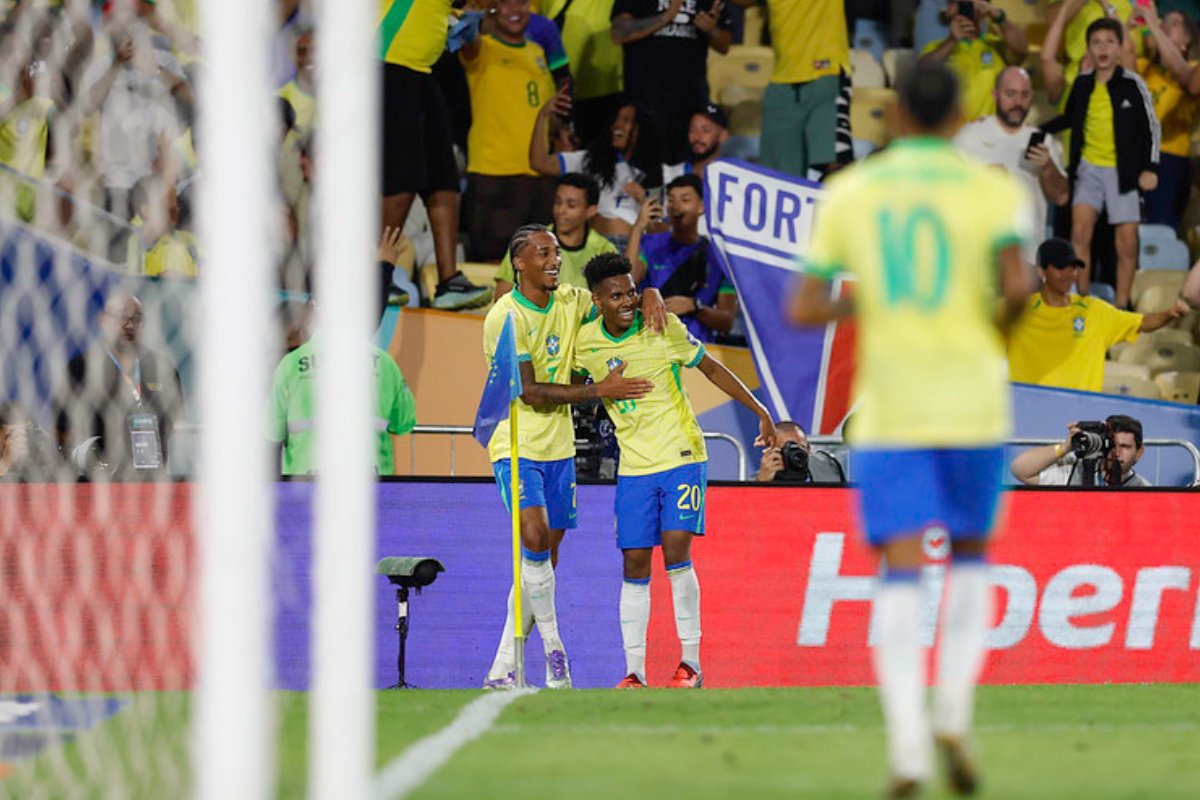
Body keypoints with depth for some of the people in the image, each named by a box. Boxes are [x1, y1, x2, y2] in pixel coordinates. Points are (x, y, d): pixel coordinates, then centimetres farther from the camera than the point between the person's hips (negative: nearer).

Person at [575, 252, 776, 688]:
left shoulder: (662, 327, -8)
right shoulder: (585, 342, -2)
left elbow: (712, 369, 3)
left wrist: (760, 411, 4)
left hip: (682, 456, -3)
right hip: (633, 467, 3)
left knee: (675, 549, -15)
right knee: (635, 565, 1)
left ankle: (691, 664, -8)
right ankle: (634, 671, 6)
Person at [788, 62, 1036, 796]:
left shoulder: (848, 193, 6)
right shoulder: (993, 191, 1)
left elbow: (803, 311, 3)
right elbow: (1017, 283, -16)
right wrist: (1004, 323, 7)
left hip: (888, 409, 0)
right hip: (972, 402, 0)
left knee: (901, 577, -3)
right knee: (971, 558, 20)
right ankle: (954, 715, 2)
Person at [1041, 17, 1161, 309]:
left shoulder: (1132, 84, -8)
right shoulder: (1082, 83, 2)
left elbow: (1151, 127, -3)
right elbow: (1070, 119, 20)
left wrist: (1150, 168, -10)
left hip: (1123, 172, -3)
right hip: (1089, 168, 3)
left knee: (1127, 243, -3)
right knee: (1080, 232, -11)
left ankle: (1121, 308, 9)